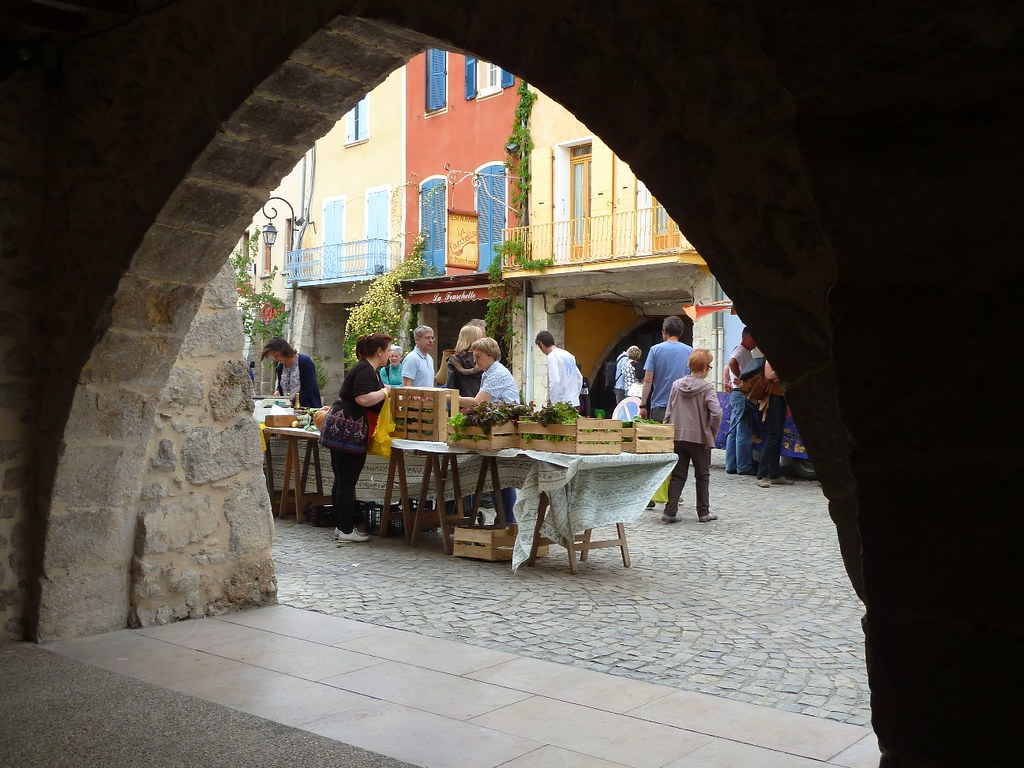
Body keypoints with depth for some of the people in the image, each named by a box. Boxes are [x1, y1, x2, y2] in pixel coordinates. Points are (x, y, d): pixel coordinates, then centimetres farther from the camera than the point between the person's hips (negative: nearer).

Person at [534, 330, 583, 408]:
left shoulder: (552, 356, -9)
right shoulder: (568, 355, 16)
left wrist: (552, 402, -12)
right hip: (575, 402, 8)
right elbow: (579, 377, 21)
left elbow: (555, 381, -18)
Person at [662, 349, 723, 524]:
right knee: (702, 476, 11)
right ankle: (703, 513, 17)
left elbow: (668, 413, 6)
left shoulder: (677, 384, 4)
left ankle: (670, 511, 2)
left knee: (677, 475, 9)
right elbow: (716, 412, -19)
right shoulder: (707, 387, -9)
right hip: (700, 437, -3)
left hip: (677, 437, 4)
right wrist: (713, 432, -4)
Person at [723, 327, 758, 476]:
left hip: (735, 395, 10)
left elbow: (728, 366, 29)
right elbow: (732, 363, -31)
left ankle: (731, 465, 13)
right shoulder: (741, 350, -11)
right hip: (742, 394, -10)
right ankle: (744, 466, -5)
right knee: (744, 432, -7)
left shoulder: (746, 351, 21)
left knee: (734, 432, 9)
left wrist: (727, 381, 17)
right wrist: (741, 379, -22)